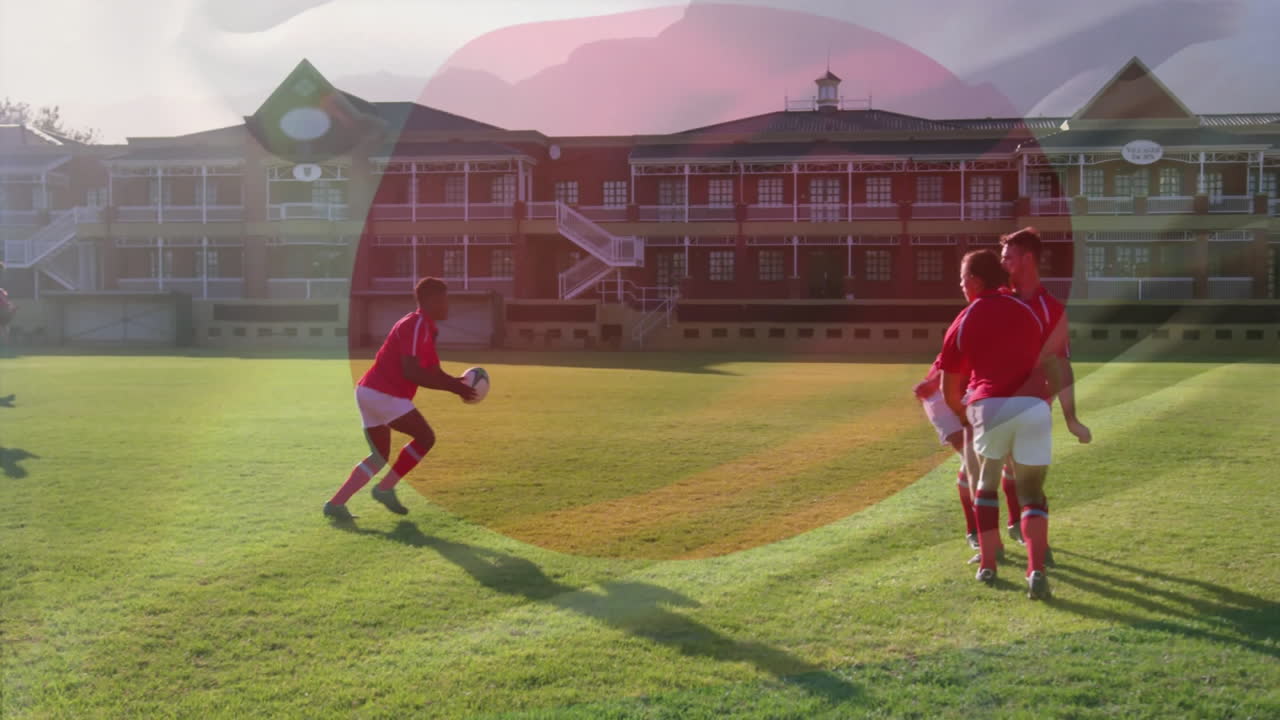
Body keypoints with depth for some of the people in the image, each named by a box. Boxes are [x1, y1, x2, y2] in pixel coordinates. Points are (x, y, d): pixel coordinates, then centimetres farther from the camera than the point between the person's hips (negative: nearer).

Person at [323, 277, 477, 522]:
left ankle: (336, 503, 11)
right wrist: (451, 386, -19)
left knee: (380, 456, 16)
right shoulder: (416, 325, -14)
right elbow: (411, 371, -22)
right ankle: (385, 488, 2)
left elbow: (433, 371, 21)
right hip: (383, 394, -10)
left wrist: (455, 383, 3)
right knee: (425, 437, -1)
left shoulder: (425, 327, 18)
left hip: (370, 391, 10)